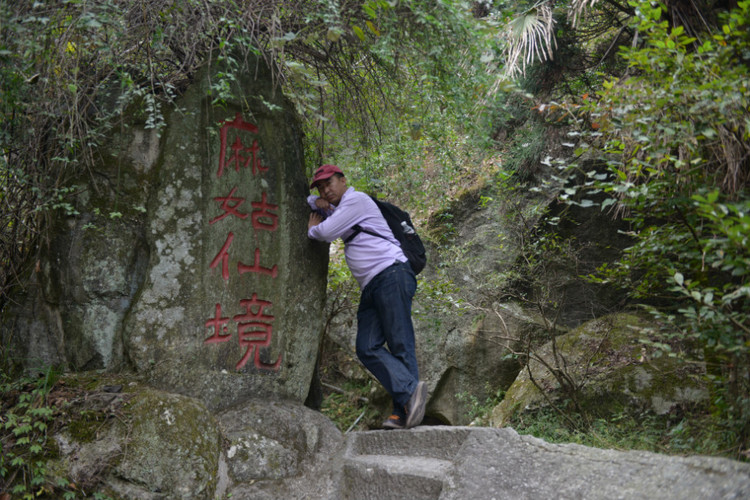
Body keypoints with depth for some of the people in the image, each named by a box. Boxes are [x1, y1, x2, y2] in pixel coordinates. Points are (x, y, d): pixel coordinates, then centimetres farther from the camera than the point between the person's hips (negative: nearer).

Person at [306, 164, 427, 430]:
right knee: (367, 348, -9)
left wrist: (312, 228, 16)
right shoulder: (336, 210, 29)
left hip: (391, 274, -9)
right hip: (371, 287, 9)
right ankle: (411, 391, -21)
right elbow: (306, 201, 43)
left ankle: (403, 412, -21)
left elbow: (326, 233, -8)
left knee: (400, 344, -14)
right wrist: (317, 203, 19)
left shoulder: (356, 199, 1)